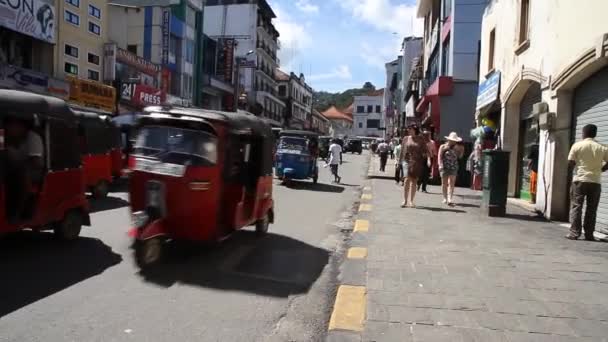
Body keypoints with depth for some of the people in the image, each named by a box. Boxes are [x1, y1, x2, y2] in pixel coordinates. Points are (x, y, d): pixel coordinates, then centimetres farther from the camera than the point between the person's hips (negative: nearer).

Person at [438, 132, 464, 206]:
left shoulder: (456, 148, 9)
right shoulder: (443, 146, 2)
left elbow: (459, 157, 9)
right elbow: (439, 156, -3)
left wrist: (461, 151, -6)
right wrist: (441, 165, -13)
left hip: (453, 167, 1)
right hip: (445, 167, -1)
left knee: (451, 183, -8)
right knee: (444, 183, 6)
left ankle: (450, 199, -15)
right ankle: (445, 198, 18)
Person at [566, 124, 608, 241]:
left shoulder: (577, 145, -4)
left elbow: (570, 163, -5)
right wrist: (598, 170, 15)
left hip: (580, 180, -2)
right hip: (595, 182, 2)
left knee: (576, 207, 3)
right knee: (591, 209, 7)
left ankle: (574, 233, 0)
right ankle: (589, 235, 9)